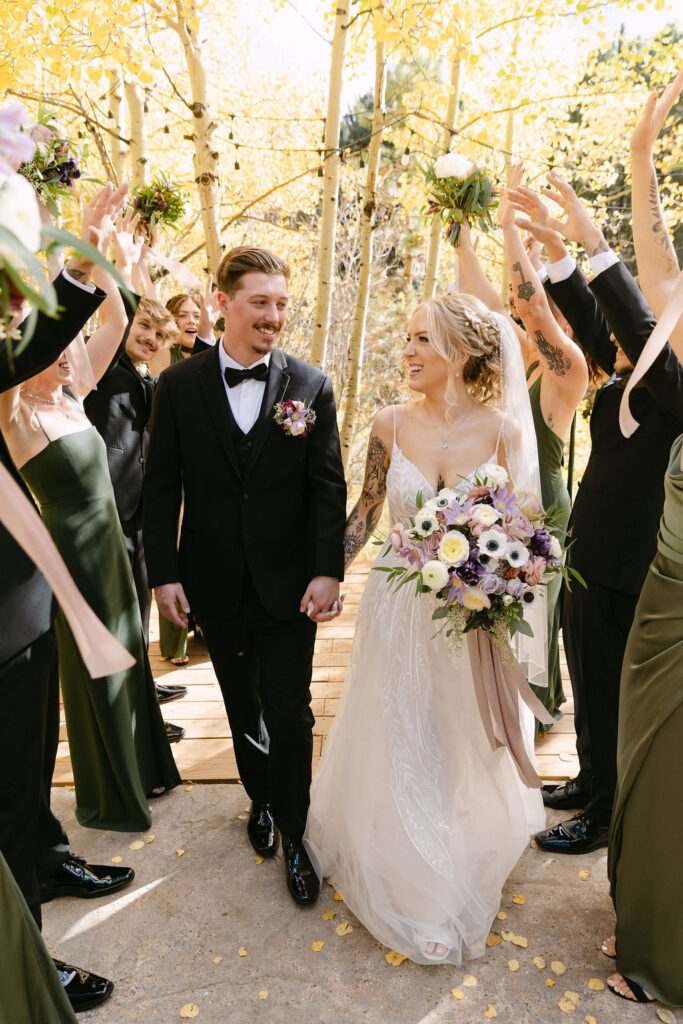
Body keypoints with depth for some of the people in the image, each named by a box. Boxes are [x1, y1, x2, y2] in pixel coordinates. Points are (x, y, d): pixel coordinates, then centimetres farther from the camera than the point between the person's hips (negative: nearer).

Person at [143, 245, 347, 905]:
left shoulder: (310, 385, -4)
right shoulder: (179, 385, -2)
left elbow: (329, 486, -4)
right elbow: (161, 486, 0)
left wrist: (328, 571, -10)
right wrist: (163, 572, -3)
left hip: (290, 583, -1)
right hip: (215, 583, 2)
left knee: (289, 712, 6)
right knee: (242, 705, 19)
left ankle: (292, 835, 27)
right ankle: (261, 797, 44)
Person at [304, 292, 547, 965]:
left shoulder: (504, 432, -11)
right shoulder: (391, 424, -8)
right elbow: (366, 510, 2)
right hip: (398, 607, 1)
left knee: (466, 747, 17)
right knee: (395, 746, 14)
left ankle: (462, 875, 48)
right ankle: (406, 881, 43)